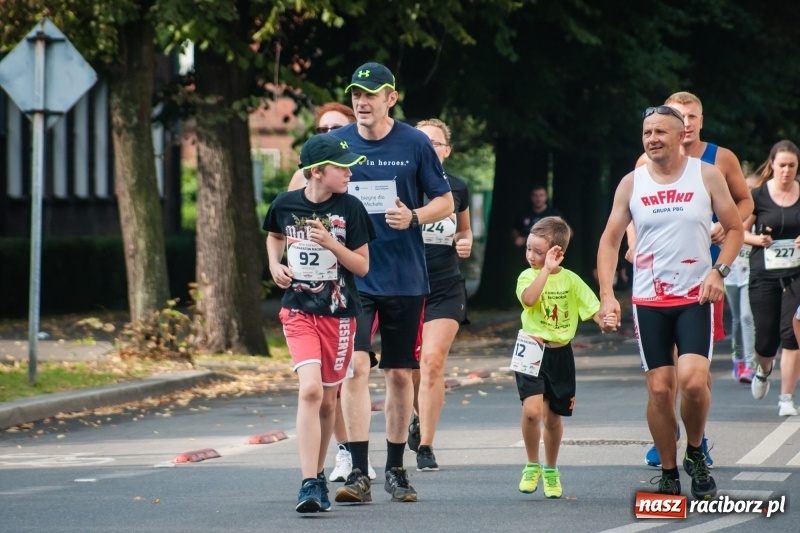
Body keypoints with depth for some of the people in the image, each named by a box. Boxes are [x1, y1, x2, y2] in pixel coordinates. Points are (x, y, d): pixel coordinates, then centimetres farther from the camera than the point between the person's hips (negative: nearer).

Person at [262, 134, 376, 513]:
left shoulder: (350, 209, -6)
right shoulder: (286, 204, -3)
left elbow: (362, 266, -3)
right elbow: (274, 235, 20)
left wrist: (330, 243, -17)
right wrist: (275, 265, 3)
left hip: (338, 314, 1)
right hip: (298, 309, -1)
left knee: (327, 400, 9)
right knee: (310, 389, -18)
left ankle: (317, 474, 29)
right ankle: (309, 485, -20)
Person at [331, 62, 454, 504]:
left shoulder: (415, 144, -2)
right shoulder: (336, 143, 1)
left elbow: (445, 201, 4)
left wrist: (414, 217, -15)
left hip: (405, 279, 0)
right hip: (352, 277, 0)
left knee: (400, 374, 8)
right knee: (356, 366, -14)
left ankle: (395, 468, 22)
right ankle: (359, 474, -14)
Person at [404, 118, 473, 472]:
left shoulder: (457, 189, 5)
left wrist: (465, 243, 0)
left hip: (446, 289, 0)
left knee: (432, 362, -12)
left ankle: (425, 446, -7)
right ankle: (420, 417, 39)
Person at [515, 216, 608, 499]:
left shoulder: (570, 279, 0)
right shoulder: (528, 276, -6)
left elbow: (592, 308, -1)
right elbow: (529, 299, -27)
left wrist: (605, 318, -22)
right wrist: (546, 270, -28)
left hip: (560, 353, 2)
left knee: (553, 417, 12)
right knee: (532, 409, -20)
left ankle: (551, 470, 33)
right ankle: (532, 466, 1)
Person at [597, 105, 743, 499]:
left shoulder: (707, 176, 0)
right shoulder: (631, 184, 3)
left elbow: (734, 228, 6)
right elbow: (610, 241, 7)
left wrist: (718, 271, -10)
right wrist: (607, 295, -4)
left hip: (695, 297, -2)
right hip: (649, 300, 2)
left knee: (693, 380, -19)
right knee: (659, 388, 0)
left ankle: (696, 452, 7)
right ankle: (668, 473, 13)